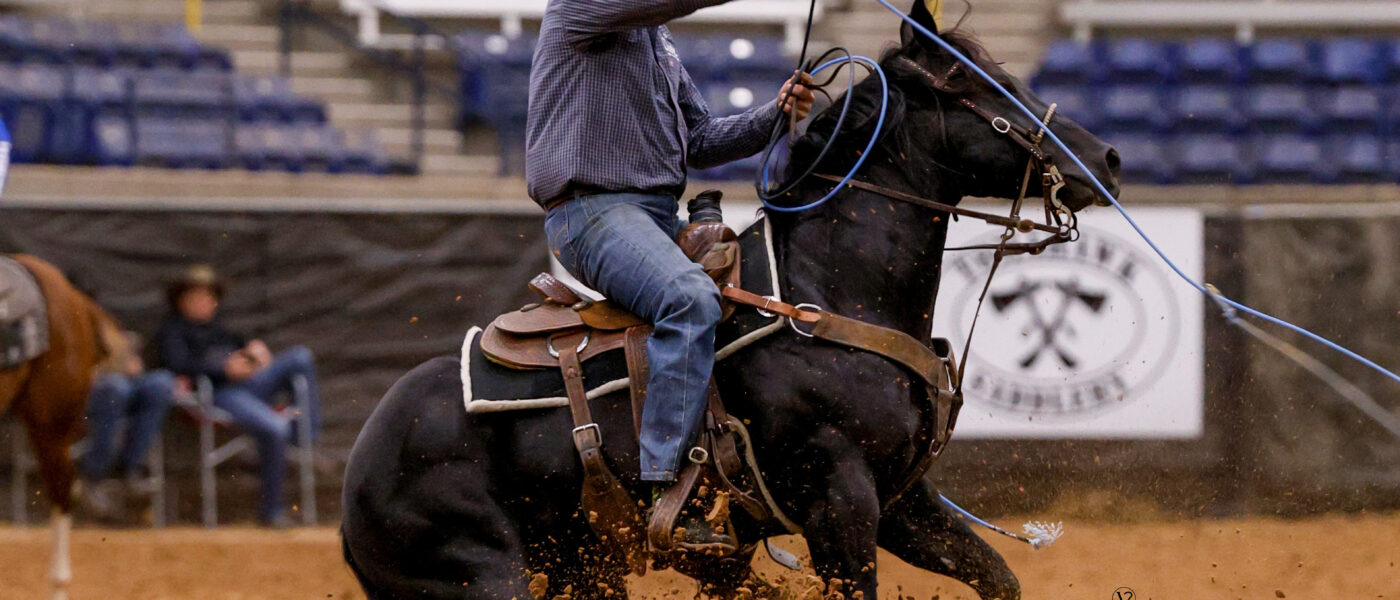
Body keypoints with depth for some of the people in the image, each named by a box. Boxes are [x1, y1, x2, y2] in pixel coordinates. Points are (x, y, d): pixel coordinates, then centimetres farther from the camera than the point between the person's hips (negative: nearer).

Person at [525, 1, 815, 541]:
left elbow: (697, 144, 21)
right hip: (591, 210, -10)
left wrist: (774, 116, 6)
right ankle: (662, 486, -37)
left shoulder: (659, 43, 22)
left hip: (662, 215, 10)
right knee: (691, 298, -34)